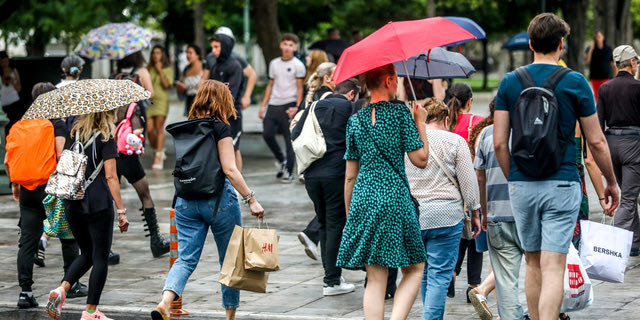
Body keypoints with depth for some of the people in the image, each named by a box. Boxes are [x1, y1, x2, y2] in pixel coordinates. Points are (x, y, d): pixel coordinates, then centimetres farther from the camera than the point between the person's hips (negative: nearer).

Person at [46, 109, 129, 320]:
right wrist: (121, 211, -9)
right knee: (100, 257, 3)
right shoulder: (105, 140, -6)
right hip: (99, 205, -6)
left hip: (73, 206, 6)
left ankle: (62, 289, -4)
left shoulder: (73, 137, 10)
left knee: (86, 254, 19)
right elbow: (110, 177, -11)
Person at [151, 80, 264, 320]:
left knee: (186, 258, 1)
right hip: (218, 199, -5)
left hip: (186, 200, 5)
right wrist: (251, 199, -14)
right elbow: (229, 169, -15)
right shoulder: (220, 128, -9)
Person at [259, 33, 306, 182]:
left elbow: (300, 88, -2)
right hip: (273, 105, 5)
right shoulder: (274, 63, 14)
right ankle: (281, 161, 17)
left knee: (290, 139, -2)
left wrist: (297, 107, -13)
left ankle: (289, 171, 5)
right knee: (267, 134, -6)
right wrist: (263, 105, 13)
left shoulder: (298, 65, 0)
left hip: (289, 105, -5)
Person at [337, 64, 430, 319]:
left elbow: (350, 176, 11)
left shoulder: (355, 120, 9)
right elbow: (420, 159, -5)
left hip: (363, 199, 4)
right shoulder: (400, 114, -4)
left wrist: (349, 214, 19)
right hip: (394, 197, -4)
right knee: (414, 269, 7)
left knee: (375, 278, 6)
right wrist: (420, 123, 6)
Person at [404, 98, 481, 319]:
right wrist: (475, 213, 7)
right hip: (446, 216, -4)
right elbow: (468, 182, -2)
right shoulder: (455, 142, -2)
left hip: (411, 215, 4)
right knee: (440, 275, -2)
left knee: (423, 273, 16)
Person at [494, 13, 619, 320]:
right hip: (562, 185, -3)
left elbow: (499, 142, 1)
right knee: (553, 269, -6)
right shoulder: (575, 82, -4)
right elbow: (596, 141, -1)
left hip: (521, 184, 3)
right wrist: (611, 182, 12)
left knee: (533, 264, 16)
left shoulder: (510, 82, 2)